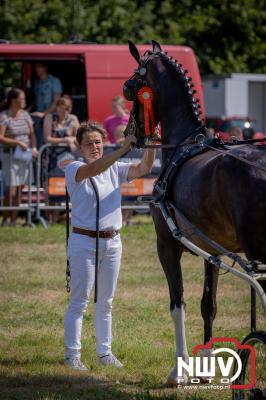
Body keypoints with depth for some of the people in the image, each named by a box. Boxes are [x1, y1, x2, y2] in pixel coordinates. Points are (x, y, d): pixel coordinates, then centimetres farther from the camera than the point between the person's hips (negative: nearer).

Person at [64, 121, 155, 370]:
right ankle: (72, 355, 1)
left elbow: (143, 169, -3)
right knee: (79, 301, -2)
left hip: (112, 242, 5)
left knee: (105, 302, 12)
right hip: (84, 240, -5)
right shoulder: (74, 170, -7)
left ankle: (105, 352, 20)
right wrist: (123, 149, -36)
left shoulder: (115, 169, 8)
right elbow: (94, 169, -27)